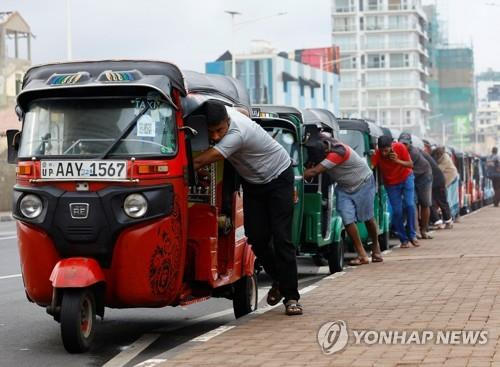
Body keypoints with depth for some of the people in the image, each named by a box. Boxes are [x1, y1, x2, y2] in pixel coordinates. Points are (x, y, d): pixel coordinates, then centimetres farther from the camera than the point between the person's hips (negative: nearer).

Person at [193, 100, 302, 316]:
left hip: (278, 177, -7)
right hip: (252, 182, 7)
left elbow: (201, 161, -40)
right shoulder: (218, 115, -18)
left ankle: (291, 297, -8)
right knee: (257, 238, -1)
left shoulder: (238, 132, -38)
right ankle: (278, 279, 23)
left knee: (281, 238, -13)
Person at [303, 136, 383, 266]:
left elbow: (314, 172, -41)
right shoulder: (323, 145, -16)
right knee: (347, 219, -10)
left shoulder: (338, 152, -37)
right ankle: (362, 255, -6)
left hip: (363, 183, -6)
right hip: (344, 187, 6)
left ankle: (376, 249, 30)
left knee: (368, 217, 6)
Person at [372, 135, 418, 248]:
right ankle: (403, 239, 9)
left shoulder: (400, 148, -24)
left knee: (409, 205, -14)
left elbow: (410, 165, -18)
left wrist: (397, 161, -34)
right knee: (397, 211, -4)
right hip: (391, 183, 0)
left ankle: (412, 235, -1)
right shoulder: (378, 153, -25)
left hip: (406, 178, 0)